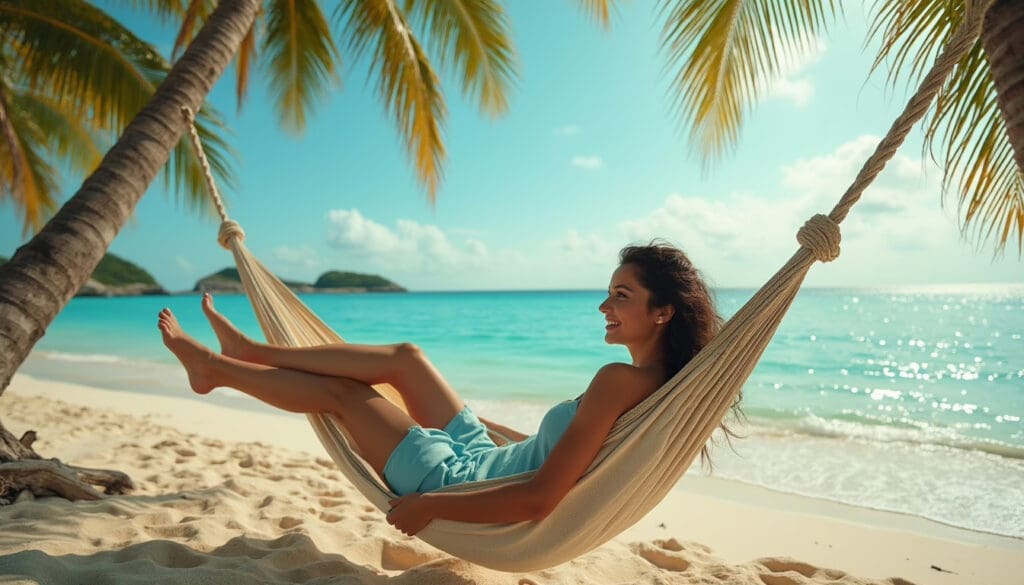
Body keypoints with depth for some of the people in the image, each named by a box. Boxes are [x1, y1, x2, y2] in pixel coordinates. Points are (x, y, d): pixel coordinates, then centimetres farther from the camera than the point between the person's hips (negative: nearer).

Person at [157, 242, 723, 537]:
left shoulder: (620, 381, -28)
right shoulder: (659, 381, -1)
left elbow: (539, 499, -31)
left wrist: (429, 506, -21)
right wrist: (486, 422, 20)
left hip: (459, 482, -7)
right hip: (485, 458, 8)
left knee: (341, 392, 3)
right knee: (405, 357, 11)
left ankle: (214, 369, 26)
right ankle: (251, 351, 23)